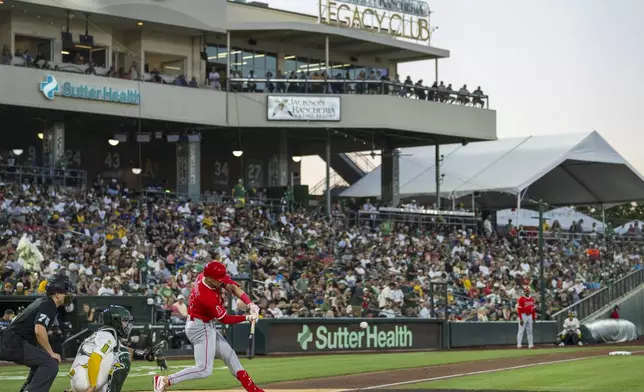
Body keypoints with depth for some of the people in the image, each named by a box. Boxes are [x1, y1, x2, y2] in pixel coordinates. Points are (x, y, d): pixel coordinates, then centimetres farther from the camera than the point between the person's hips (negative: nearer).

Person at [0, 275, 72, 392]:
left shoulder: (42, 301, 18)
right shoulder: (48, 305, -12)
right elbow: (39, 330, -25)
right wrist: (51, 353, -16)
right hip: (15, 343, -10)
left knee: (41, 362, 28)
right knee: (51, 364, -19)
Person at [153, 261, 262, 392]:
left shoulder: (205, 276, -10)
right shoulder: (208, 298, -32)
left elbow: (232, 287, -10)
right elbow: (225, 319, -18)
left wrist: (250, 304, -20)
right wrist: (247, 318, -18)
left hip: (205, 327, 10)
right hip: (201, 328, -10)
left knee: (228, 354, 17)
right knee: (204, 369, -13)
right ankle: (165, 381, -12)